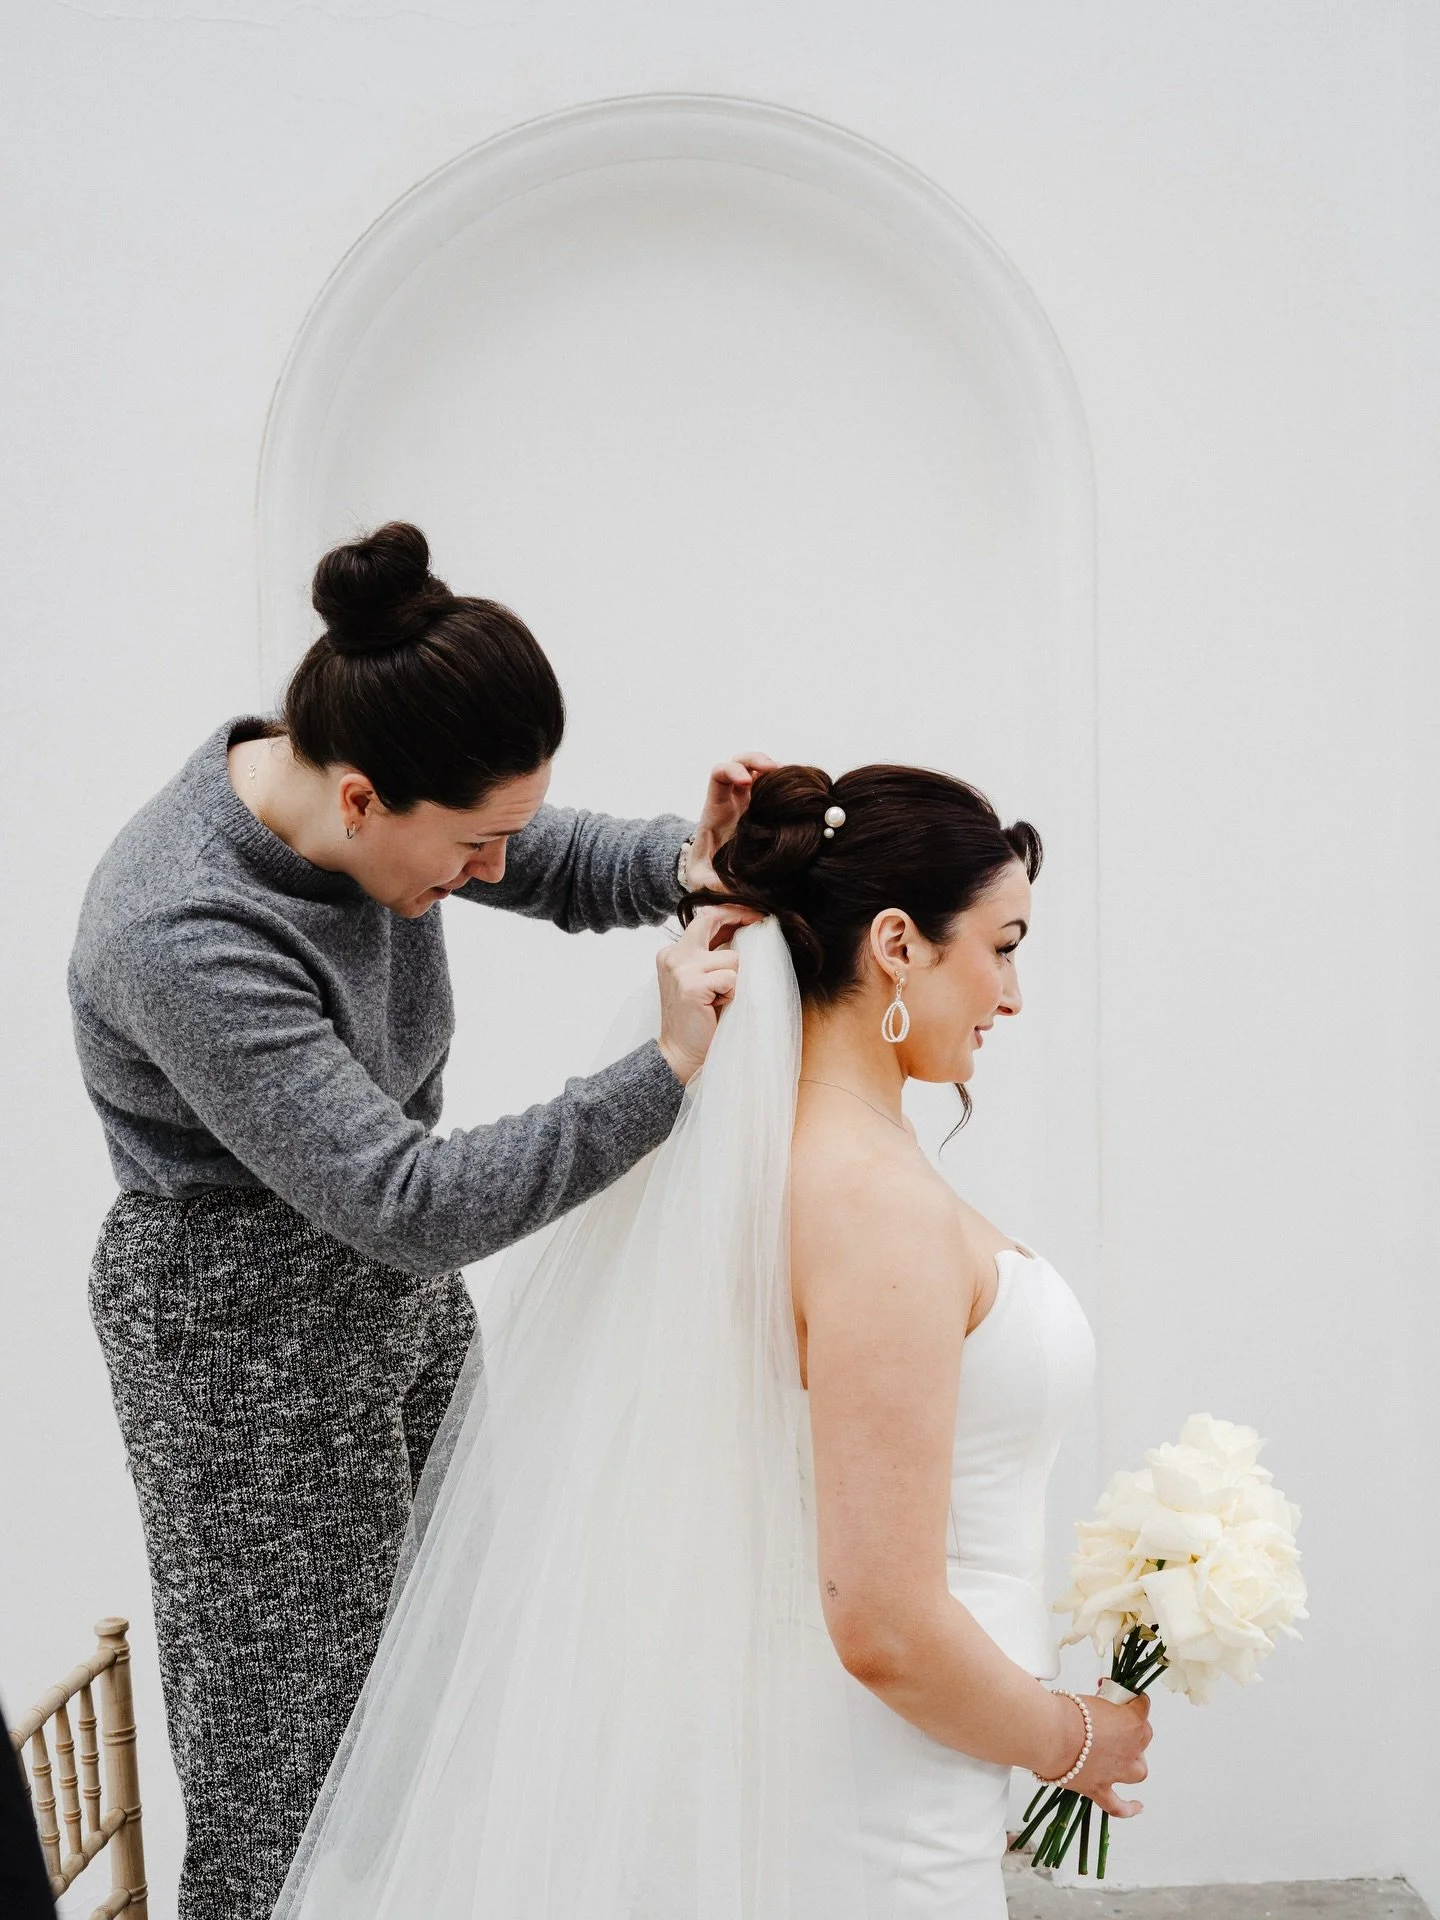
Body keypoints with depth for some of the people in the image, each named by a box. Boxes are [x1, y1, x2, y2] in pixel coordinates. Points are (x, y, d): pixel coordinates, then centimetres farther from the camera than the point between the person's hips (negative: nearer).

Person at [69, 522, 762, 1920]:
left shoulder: (367, 804, -9)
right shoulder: (180, 935, -32)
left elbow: (572, 872, 7)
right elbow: (409, 1203, -33)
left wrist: (688, 862, -15)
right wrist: (669, 1072, -31)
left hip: (401, 1287, 7)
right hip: (251, 1338, -7)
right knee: (298, 1733, 6)